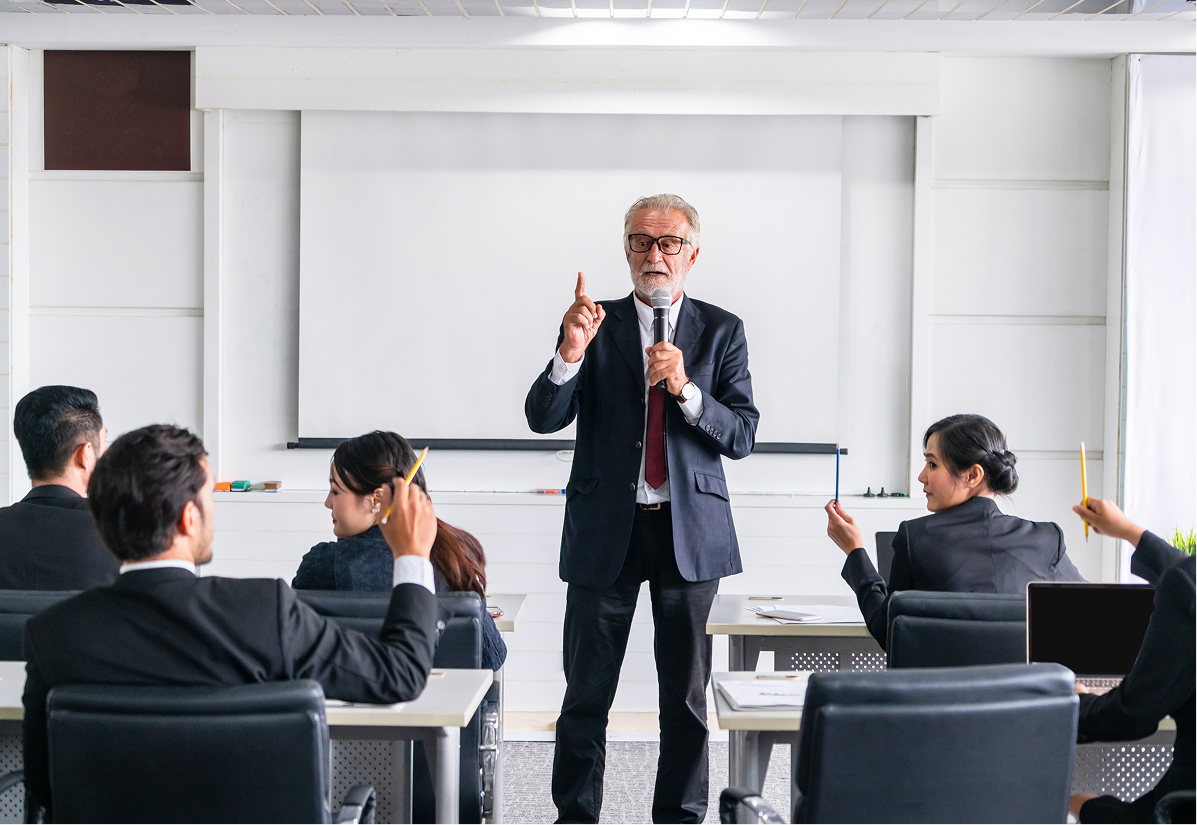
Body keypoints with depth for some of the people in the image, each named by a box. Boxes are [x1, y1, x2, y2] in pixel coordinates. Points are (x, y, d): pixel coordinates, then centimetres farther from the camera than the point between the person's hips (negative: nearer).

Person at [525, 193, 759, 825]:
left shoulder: (722, 331, 5)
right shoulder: (595, 325, 4)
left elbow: (742, 436, -2)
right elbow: (542, 418, -6)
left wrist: (685, 388, -18)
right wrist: (571, 353, -23)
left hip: (690, 529, 1)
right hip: (605, 528, 0)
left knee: (687, 695, 9)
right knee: (586, 693, 6)